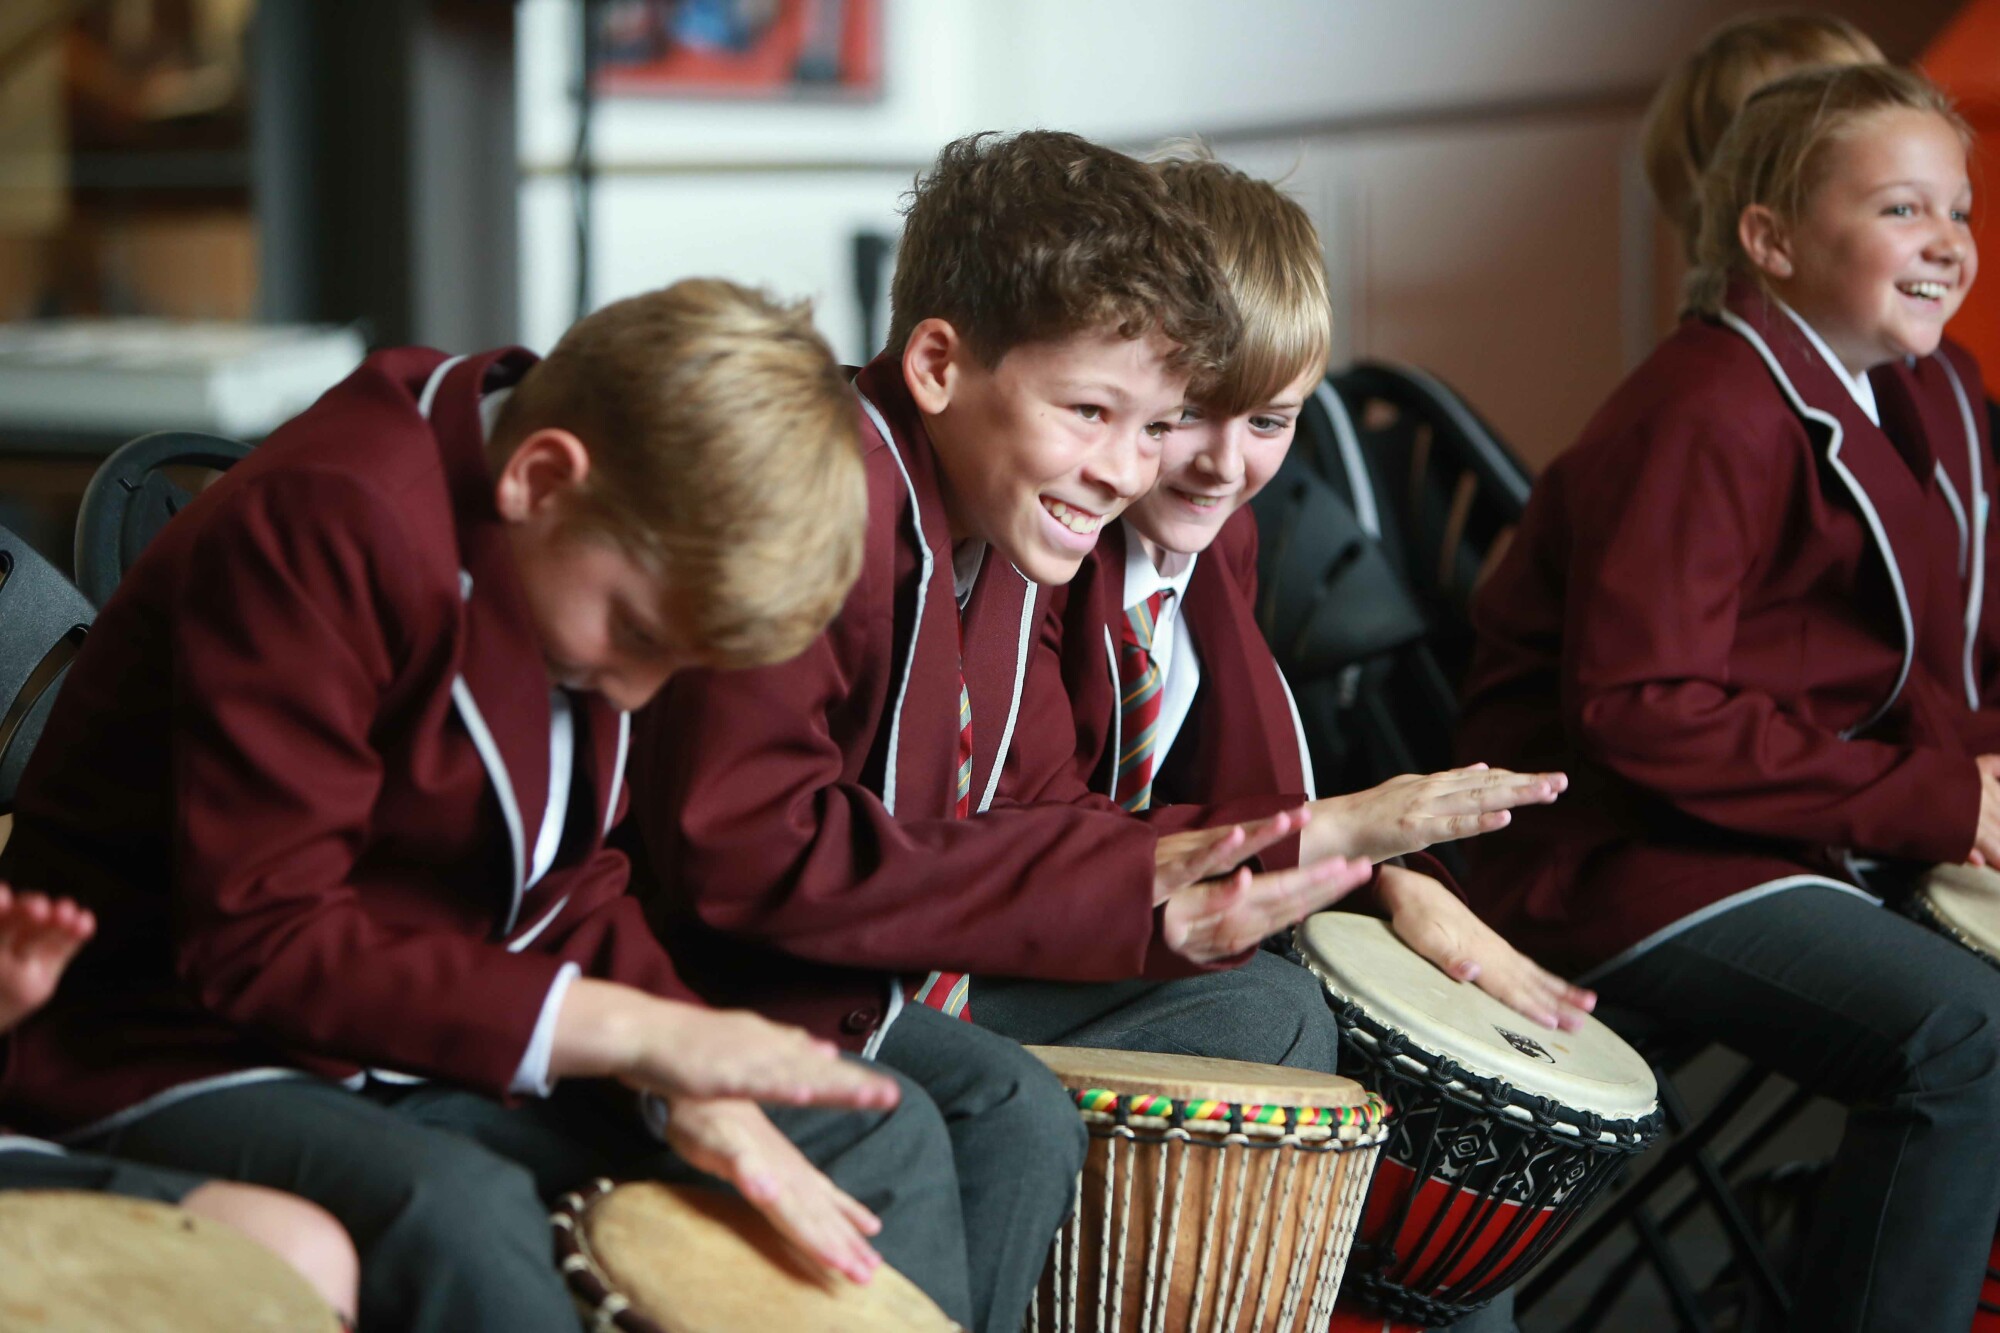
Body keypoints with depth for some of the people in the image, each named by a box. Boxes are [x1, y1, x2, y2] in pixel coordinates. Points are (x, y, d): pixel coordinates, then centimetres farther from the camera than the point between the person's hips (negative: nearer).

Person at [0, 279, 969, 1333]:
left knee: (883, 1134, 3)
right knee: (460, 1213, -41)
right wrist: (639, 1030, -28)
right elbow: (261, 945, -27)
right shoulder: (323, 529, -24)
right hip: (181, 1059, -8)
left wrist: (690, 1081, -12)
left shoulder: (596, 555, 4)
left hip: (434, 1054, 8)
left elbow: (566, 888, 8)